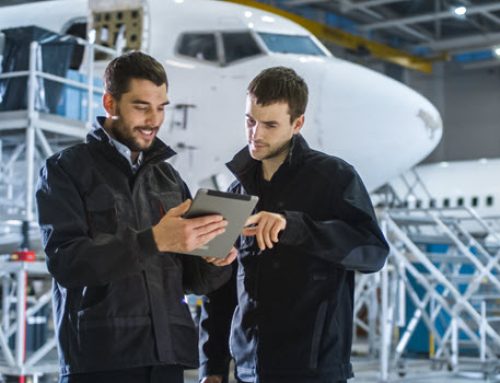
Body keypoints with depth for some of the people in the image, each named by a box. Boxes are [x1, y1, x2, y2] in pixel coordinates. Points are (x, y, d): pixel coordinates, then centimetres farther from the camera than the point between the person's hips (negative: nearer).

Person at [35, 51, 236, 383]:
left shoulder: (169, 177, 14)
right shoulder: (66, 170, 0)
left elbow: (192, 279, 15)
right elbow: (65, 260, -14)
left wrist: (214, 262, -8)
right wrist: (153, 241, -24)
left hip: (167, 355, 5)